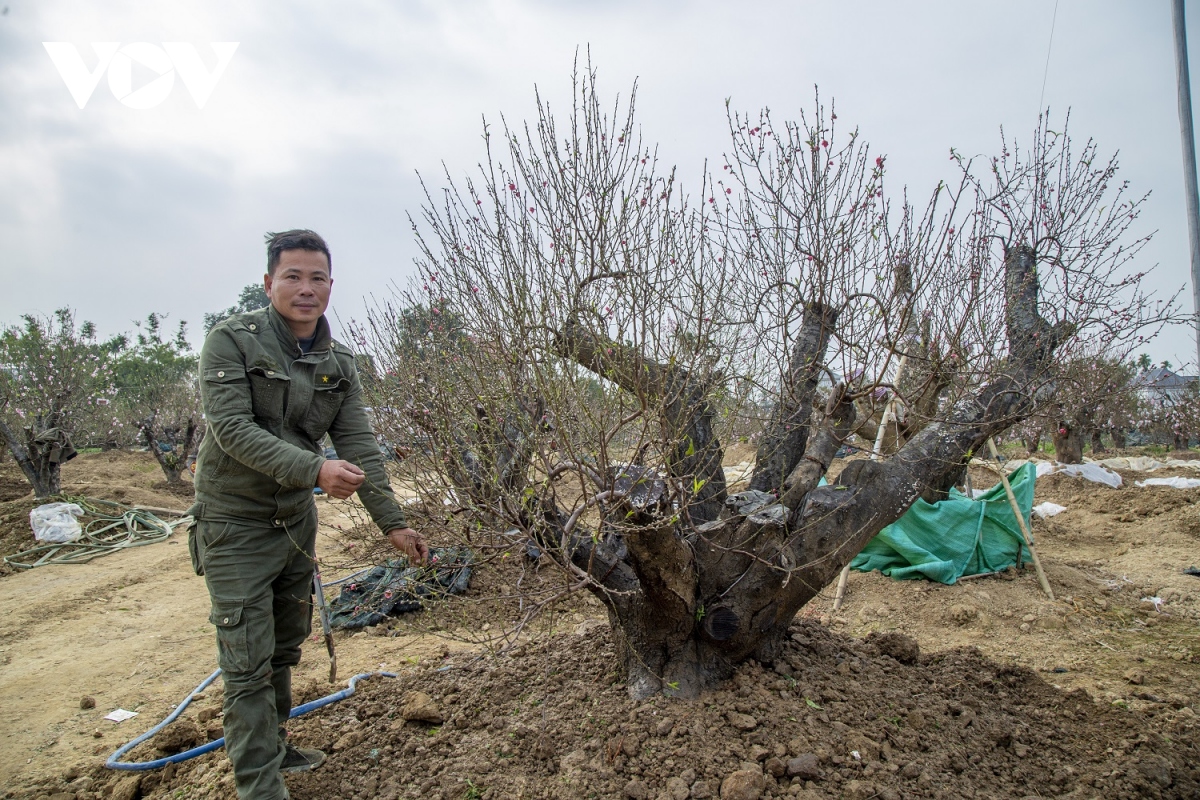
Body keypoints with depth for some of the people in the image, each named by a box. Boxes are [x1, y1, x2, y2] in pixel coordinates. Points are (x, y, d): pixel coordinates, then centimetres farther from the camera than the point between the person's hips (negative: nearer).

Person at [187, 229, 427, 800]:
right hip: (237, 523, -5)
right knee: (249, 663, -3)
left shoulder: (338, 364, 1)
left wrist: (392, 521, -6)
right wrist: (314, 469, -35)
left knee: (286, 648, 19)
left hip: (297, 519, 6)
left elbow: (359, 447, -1)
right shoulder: (232, 340, -14)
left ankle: (272, 745, 38)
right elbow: (233, 429, -24)